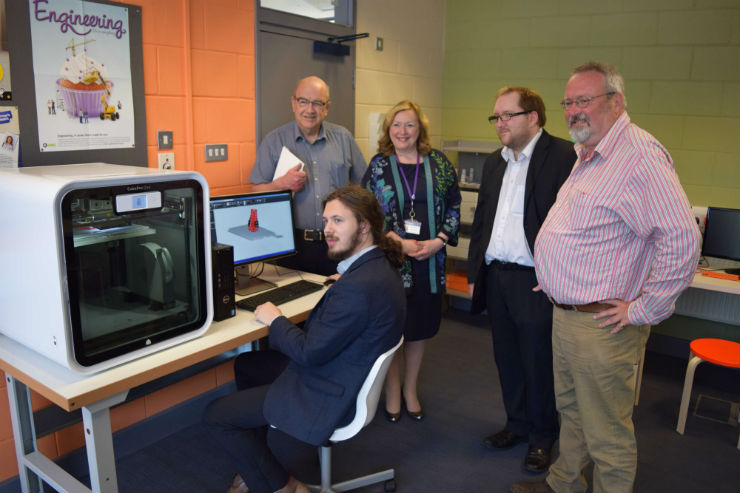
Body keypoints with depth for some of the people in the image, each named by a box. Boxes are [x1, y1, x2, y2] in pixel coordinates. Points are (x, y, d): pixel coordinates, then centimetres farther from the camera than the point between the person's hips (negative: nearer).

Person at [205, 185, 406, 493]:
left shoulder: (357, 287, -32)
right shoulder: (376, 265, 0)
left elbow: (310, 353, -24)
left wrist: (274, 320, -10)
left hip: (330, 397, -10)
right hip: (347, 374, 10)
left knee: (217, 415, -2)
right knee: (245, 363, 23)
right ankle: (254, 463, 31)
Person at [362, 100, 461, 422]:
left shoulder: (438, 164, 4)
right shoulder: (378, 166, 0)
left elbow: (454, 206, 6)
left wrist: (438, 241, -9)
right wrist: (400, 243, -14)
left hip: (429, 260, 2)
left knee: (419, 326, 12)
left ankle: (411, 390, 31)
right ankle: (392, 392, 25)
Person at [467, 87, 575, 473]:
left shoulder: (563, 156, -10)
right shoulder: (494, 162, 14)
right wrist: (474, 273, 15)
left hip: (536, 283, -6)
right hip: (496, 277, 7)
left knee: (538, 364, 7)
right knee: (506, 359, 17)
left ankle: (541, 436, 29)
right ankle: (517, 424, 37)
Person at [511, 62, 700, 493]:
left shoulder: (640, 154, -19)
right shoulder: (588, 157, 13)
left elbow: (682, 239, -26)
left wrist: (642, 310, -20)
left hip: (601, 325, -10)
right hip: (566, 314, 10)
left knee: (606, 433, 6)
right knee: (571, 410, 25)